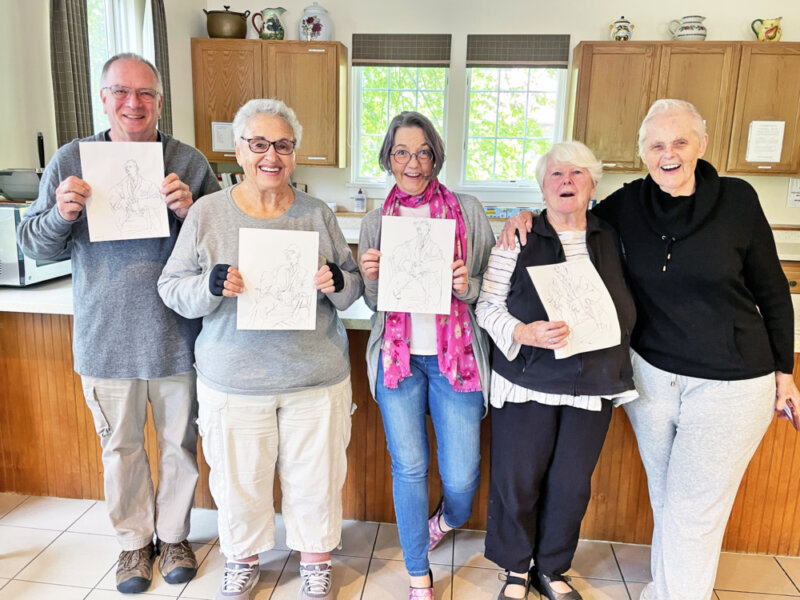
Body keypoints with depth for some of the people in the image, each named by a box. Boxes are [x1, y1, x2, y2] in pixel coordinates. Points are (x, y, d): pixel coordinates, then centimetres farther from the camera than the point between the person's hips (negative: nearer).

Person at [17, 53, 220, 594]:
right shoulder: (72, 160, 2)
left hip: (177, 336, 0)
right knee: (121, 446, 16)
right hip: (106, 339, 1)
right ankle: (134, 540, 38)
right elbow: (34, 245, 5)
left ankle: (174, 535, 36)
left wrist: (190, 213, -20)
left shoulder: (189, 163, -1)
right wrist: (61, 214, -16)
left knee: (180, 442, 13)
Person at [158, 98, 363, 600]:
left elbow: (354, 287, 5)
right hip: (232, 379, 0)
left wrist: (337, 283, -18)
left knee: (315, 476, 13)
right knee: (238, 479, 15)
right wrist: (211, 286, -21)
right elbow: (171, 287, -1)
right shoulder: (207, 212, -2)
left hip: (316, 375, 1)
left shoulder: (318, 214, 1)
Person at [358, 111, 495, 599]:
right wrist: (371, 278, -10)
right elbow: (374, 304, 11)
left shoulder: (467, 211, 0)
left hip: (455, 355, -1)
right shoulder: (376, 222, 7)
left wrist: (467, 287, -17)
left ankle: (447, 519, 43)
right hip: (398, 355, 2)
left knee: (461, 475, 3)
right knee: (409, 467, 10)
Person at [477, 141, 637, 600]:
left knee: (572, 485, 13)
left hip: (593, 386, 3)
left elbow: (626, 309, 14)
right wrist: (524, 333, -24)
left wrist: (620, 373, 11)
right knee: (518, 481, 7)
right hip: (527, 383, -3)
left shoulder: (612, 240, 6)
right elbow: (487, 305, -6)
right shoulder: (519, 239, -4)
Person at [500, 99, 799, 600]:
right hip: (652, 374, 3)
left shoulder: (737, 199, -9)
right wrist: (529, 216, -9)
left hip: (729, 385, -2)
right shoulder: (628, 204, -4)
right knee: (665, 498, 18)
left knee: (694, 510, 6)